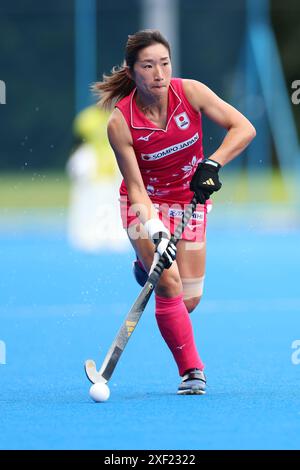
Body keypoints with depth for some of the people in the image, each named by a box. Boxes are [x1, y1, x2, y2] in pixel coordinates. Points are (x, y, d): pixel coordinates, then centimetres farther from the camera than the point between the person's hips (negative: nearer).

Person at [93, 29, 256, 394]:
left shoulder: (190, 92, -19)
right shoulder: (120, 122, -23)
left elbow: (244, 128, -20)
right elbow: (135, 187, -20)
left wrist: (212, 164, -35)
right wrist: (154, 230, -35)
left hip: (190, 200, 3)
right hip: (146, 204, -2)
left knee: (189, 301, 2)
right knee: (170, 286, -22)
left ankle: (147, 269, 36)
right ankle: (191, 370, -9)